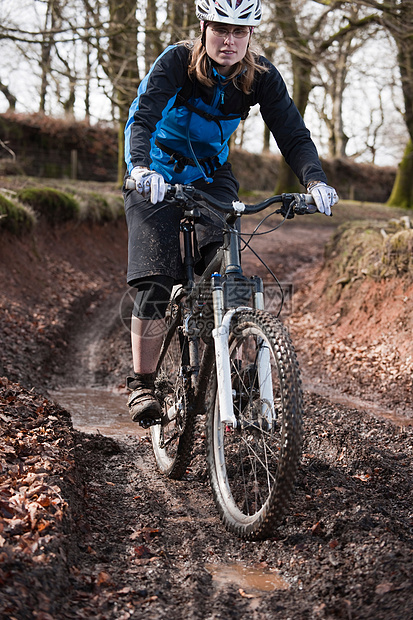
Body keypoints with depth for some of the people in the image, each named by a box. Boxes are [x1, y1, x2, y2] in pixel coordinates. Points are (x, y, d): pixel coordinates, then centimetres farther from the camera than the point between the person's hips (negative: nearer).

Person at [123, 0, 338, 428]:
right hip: (158, 176, -3)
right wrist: (142, 167, -56)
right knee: (155, 282, -15)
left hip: (210, 175, 3)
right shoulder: (176, 62, -23)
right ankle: (142, 384, -3)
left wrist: (314, 180, -38)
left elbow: (293, 135, -18)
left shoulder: (261, 76, -14)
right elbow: (142, 119, -35)